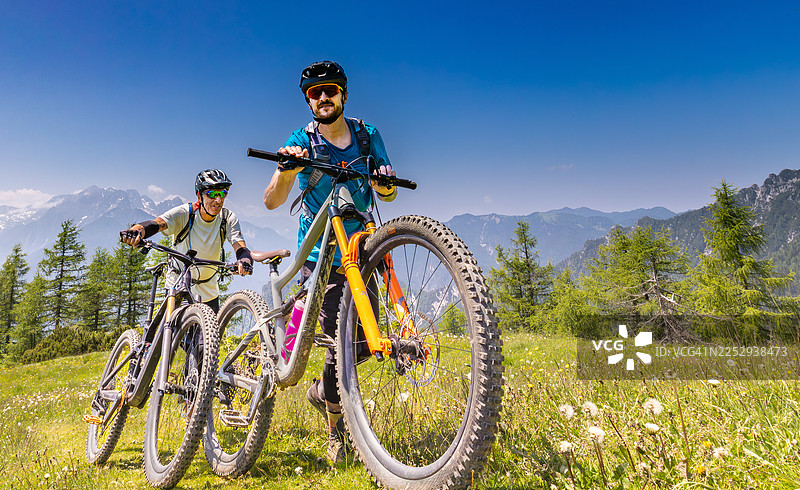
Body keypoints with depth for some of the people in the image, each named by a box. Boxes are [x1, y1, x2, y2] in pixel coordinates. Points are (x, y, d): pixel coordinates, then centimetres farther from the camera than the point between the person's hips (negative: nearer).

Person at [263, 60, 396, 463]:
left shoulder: (367, 135, 3)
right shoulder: (301, 140, -5)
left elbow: (388, 195, 2)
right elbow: (272, 201, -16)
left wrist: (384, 183, -22)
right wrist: (287, 170, -37)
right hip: (318, 255, -3)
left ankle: (321, 391, 32)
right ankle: (337, 430, 15)